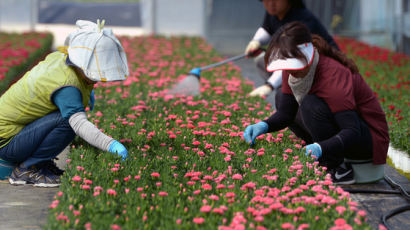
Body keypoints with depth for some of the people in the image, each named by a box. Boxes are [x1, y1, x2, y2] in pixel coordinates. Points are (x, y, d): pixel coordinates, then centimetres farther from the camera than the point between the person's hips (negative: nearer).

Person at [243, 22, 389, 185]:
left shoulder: (334, 75, -29)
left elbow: (352, 131, -33)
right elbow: (285, 113, 0)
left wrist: (320, 148, -49)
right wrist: (264, 126, -21)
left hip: (370, 138, -9)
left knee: (311, 105, -30)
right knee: (282, 98, 4)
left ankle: (339, 170, -17)